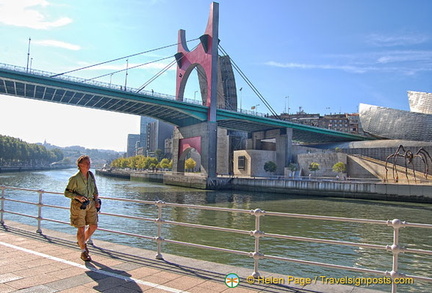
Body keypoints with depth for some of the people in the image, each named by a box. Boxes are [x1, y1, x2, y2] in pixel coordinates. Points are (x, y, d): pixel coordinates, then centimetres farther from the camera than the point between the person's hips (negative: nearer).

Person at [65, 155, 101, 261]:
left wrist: (96, 200, 8)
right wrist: (77, 197, -24)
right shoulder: (74, 178, -15)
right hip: (79, 205, -6)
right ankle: (83, 252, 17)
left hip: (90, 203, 6)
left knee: (94, 226, 6)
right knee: (81, 229, 1)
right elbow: (67, 193, -9)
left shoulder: (91, 175, 3)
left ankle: (83, 242, 35)